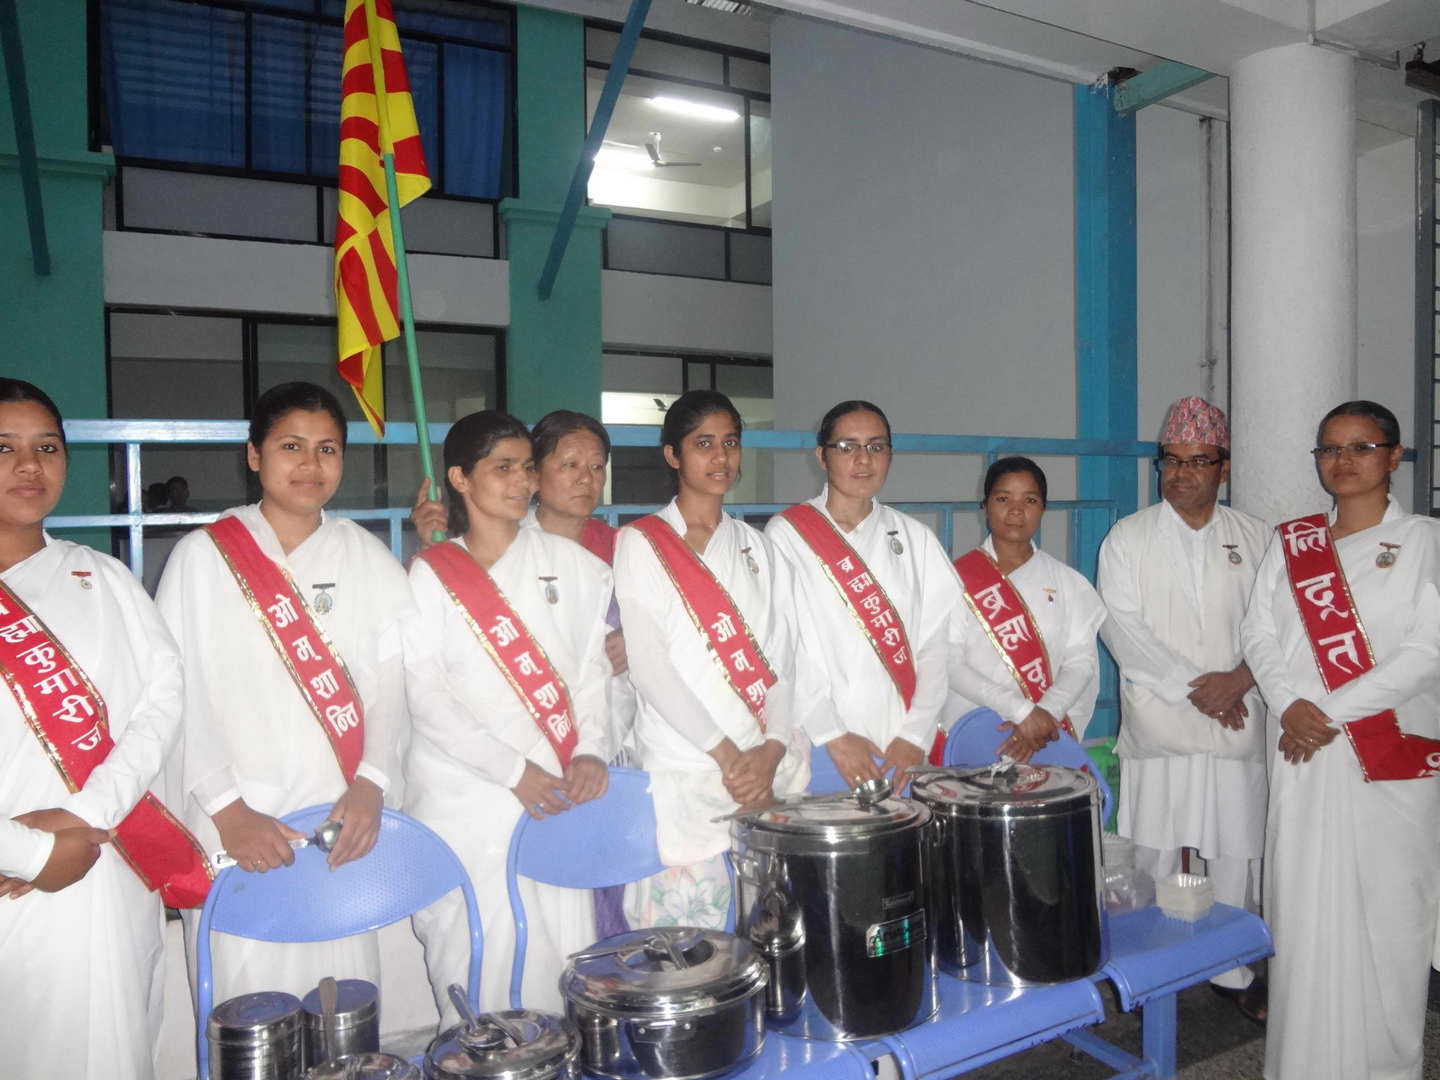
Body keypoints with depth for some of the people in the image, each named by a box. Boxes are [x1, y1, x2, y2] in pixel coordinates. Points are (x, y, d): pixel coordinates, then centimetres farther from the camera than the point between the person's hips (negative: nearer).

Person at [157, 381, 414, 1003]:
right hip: (238, 833, -1)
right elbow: (176, 696, -3)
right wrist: (226, 809, -12)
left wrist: (371, 783, -11)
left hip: (346, 825, 2)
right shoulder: (202, 557, 3)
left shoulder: (368, 559, 8)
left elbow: (393, 683, 2)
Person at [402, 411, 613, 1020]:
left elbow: (593, 665, 8)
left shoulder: (568, 563, 9)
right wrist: (513, 771, -12)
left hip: (559, 799, 3)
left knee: (567, 964, 6)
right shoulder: (432, 575, 1)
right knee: (480, 975, 3)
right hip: (469, 804, -2)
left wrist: (591, 750, -7)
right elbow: (426, 697, -6)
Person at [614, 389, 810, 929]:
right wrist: (726, 753, -14)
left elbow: (781, 658, 6)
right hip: (686, 778, -4)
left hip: (773, 771, 4)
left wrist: (772, 750, -9)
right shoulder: (641, 544, 0)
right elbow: (649, 665, -9)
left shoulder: (758, 548, 14)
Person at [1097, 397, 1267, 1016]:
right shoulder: (1127, 539, 2)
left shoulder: (1254, 538, 10)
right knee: (1154, 855, 2)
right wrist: (1194, 686, -12)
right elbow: (1122, 627, -7)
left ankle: (1232, 970, 24)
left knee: (1236, 853, 7)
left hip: (1236, 726, 2)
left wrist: (1238, 679, -12)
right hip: (1157, 727, -2)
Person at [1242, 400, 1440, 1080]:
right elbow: (1259, 632, 7)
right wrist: (1291, 704, -10)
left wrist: (1332, 712, -12)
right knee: (1301, 903, 4)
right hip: (1302, 752, 3)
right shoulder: (1289, 543, 12)